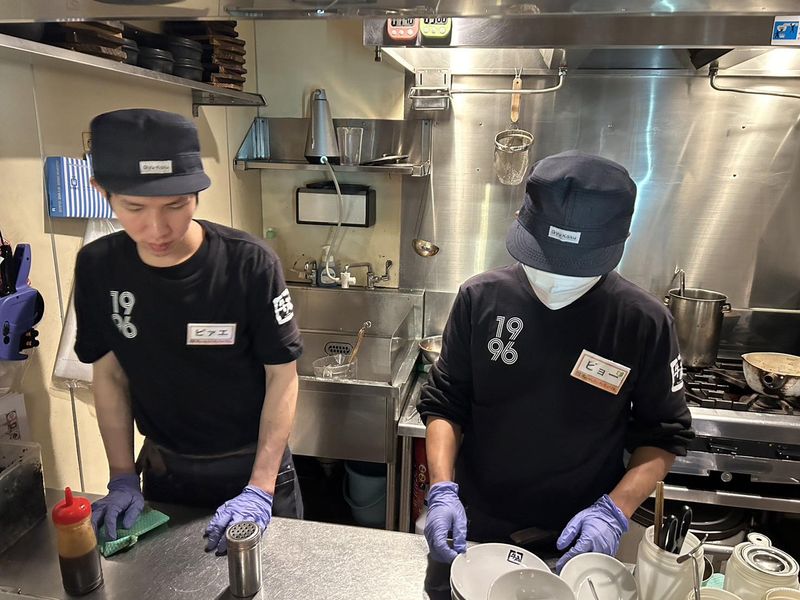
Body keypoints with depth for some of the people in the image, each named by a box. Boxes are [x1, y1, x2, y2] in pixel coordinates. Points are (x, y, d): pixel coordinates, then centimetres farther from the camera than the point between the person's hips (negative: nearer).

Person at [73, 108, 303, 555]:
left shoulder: (250, 264, -23)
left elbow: (282, 377, -17)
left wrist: (260, 490, -20)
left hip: (253, 463, -3)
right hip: (164, 468, 4)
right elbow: (109, 373, 1)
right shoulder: (98, 268, -10)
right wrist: (123, 479, -2)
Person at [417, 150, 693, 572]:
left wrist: (615, 509, -17)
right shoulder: (480, 298, -14)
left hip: (574, 542, -1)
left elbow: (663, 435, -5)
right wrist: (442, 489, -17)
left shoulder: (644, 323, -16)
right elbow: (444, 402, -6)